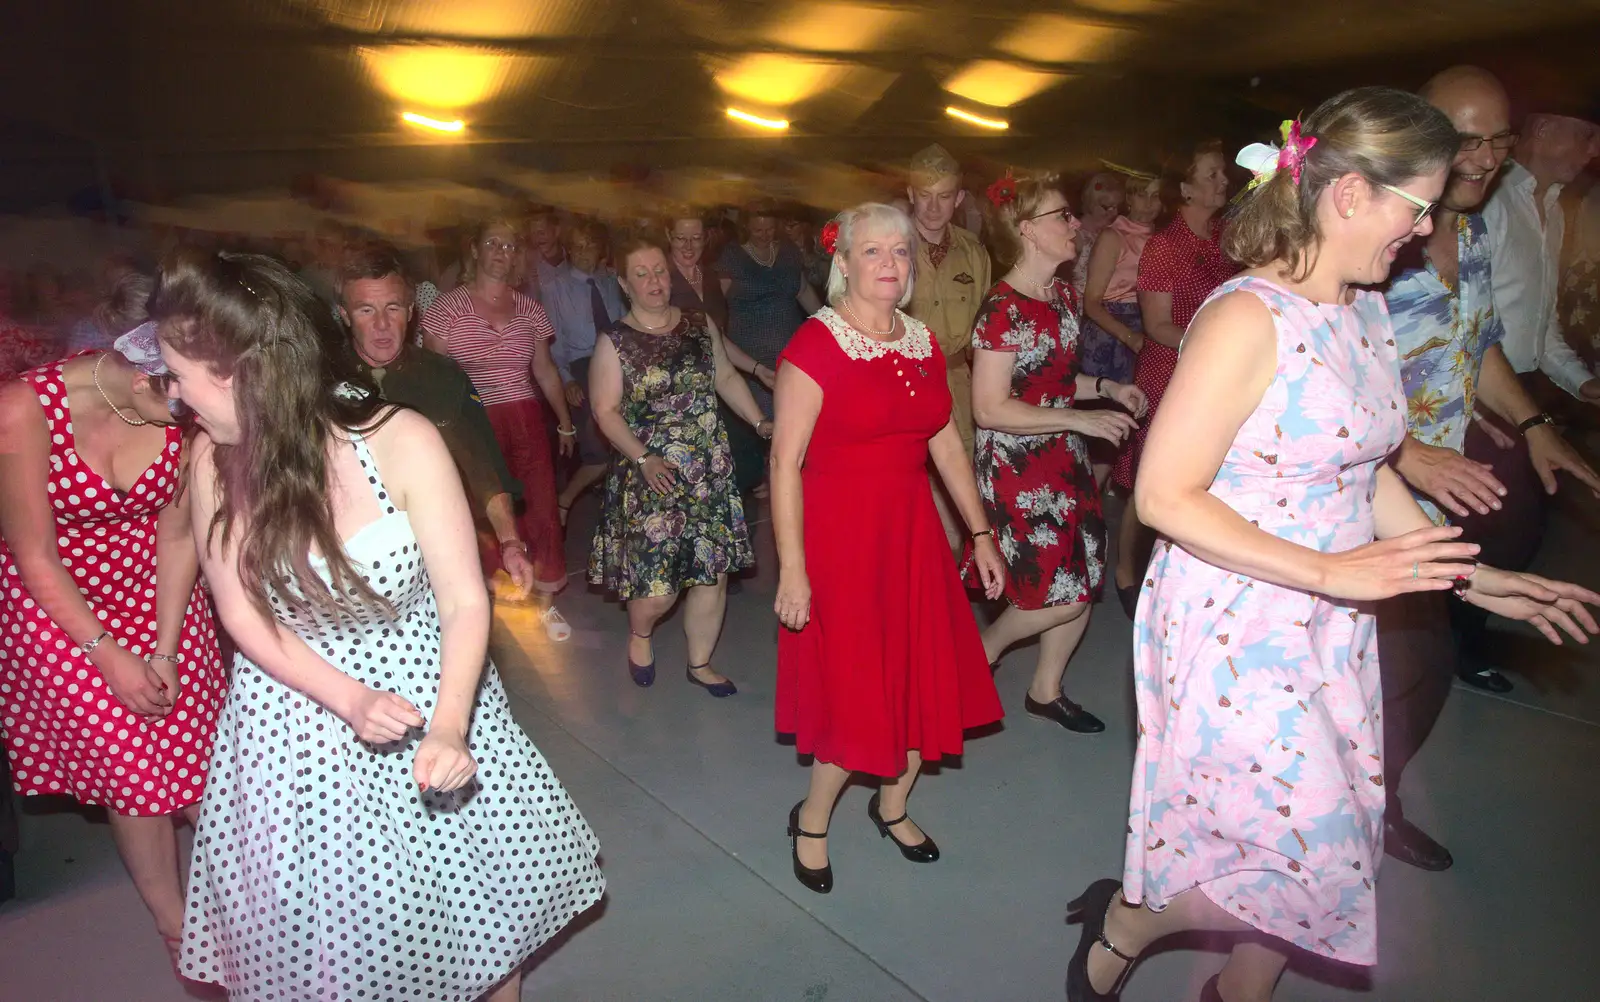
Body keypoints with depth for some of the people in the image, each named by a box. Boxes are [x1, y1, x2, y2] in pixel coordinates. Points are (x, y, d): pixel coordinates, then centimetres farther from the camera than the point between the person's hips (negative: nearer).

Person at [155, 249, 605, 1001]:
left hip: (429, 690, -2)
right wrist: (348, 699, -22)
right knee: (326, 916, 16)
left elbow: (464, 602, -20)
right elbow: (243, 615, -6)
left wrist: (449, 727, -35)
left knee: (475, 887, 14)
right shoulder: (214, 458, -12)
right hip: (297, 707, 2)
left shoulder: (402, 442, -23)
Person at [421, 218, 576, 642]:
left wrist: (565, 423, 19)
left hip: (525, 420, 3)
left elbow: (545, 370, 18)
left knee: (543, 510, -1)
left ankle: (546, 602, 14)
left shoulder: (528, 308, 11)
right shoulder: (447, 306, 1)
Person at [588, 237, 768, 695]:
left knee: (713, 571, 6)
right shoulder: (615, 342, -4)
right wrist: (643, 459, -18)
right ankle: (640, 636, 31)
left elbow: (726, 377, 16)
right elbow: (606, 410, -7)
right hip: (653, 476, -4)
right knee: (657, 584, -5)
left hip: (711, 471, 4)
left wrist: (761, 423, 5)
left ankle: (700, 663, 27)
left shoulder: (701, 325, 7)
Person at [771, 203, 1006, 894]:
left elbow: (947, 445, 12)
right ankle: (811, 820, 28)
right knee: (856, 694, 0)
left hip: (912, 533, 6)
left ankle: (892, 805, 39)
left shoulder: (923, 343, 7)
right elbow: (785, 461, -16)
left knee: (927, 682, 12)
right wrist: (792, 570, -19)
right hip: (839, 539, -6)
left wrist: (981, 535, 11)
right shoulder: (815, 346, -13)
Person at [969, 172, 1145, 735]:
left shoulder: (1063, 295, 8)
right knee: (1061, 595, -5)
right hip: (1017, 466, -8)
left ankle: (1046, 690, 30)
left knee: (1082, 582, 11)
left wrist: (1106, 388, 5)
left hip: (1065, 458, 8)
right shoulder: (1003, 310, -19)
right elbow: (990, 409, -22)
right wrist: (1080, 419, -22)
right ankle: (985, 647, 23)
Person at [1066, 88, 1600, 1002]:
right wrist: (1329, 570, -24)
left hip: (1332, 625, 8)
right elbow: (1165, 496, -22)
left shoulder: (1368, 313, 7)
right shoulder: (1247, 318, -19)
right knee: (1314, 864, 0)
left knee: (1322, 860, 17)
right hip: (1235, 628, -8)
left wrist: (1473, 577, 10)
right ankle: (1120, 924, 25)